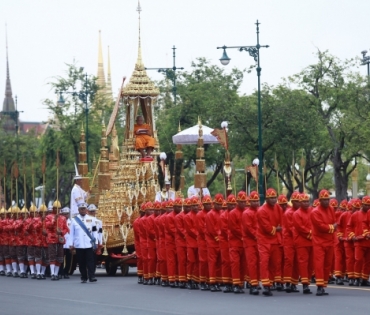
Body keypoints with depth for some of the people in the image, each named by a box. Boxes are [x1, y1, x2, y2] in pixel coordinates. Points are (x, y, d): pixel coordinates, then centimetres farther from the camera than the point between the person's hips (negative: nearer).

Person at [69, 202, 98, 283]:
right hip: (79, 245, 1)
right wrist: (71, 244, 3)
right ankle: (83, 278, 10)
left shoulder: (91, 219, 6)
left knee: (90, 261, -7)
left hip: (89, 244, -1)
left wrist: (96, 242, 4)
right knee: (81, 263, 4)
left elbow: (94, 231, 8)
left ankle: (91, 276, -9)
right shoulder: (74, 220, 6)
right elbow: (71, 233, 6)